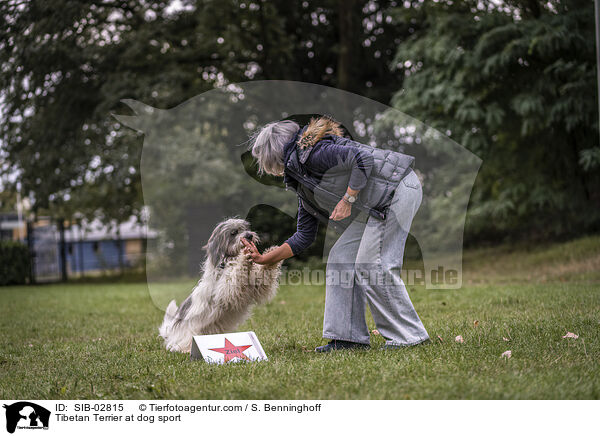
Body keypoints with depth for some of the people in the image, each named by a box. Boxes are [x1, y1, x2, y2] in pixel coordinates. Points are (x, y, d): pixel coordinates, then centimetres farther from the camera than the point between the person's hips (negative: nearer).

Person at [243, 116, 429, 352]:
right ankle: (349, 336, 8)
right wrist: (264, 258, 22)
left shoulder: (308, 153, -11)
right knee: (341, 257, 6)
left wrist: (347, 200, -16)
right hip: (375, 208, 10)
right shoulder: (304, 187, 19)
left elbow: (362, 158, -21)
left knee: (373, 265, -12)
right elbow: (304, 237, 21)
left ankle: (409, 335, -4)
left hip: (397, 188, -10)